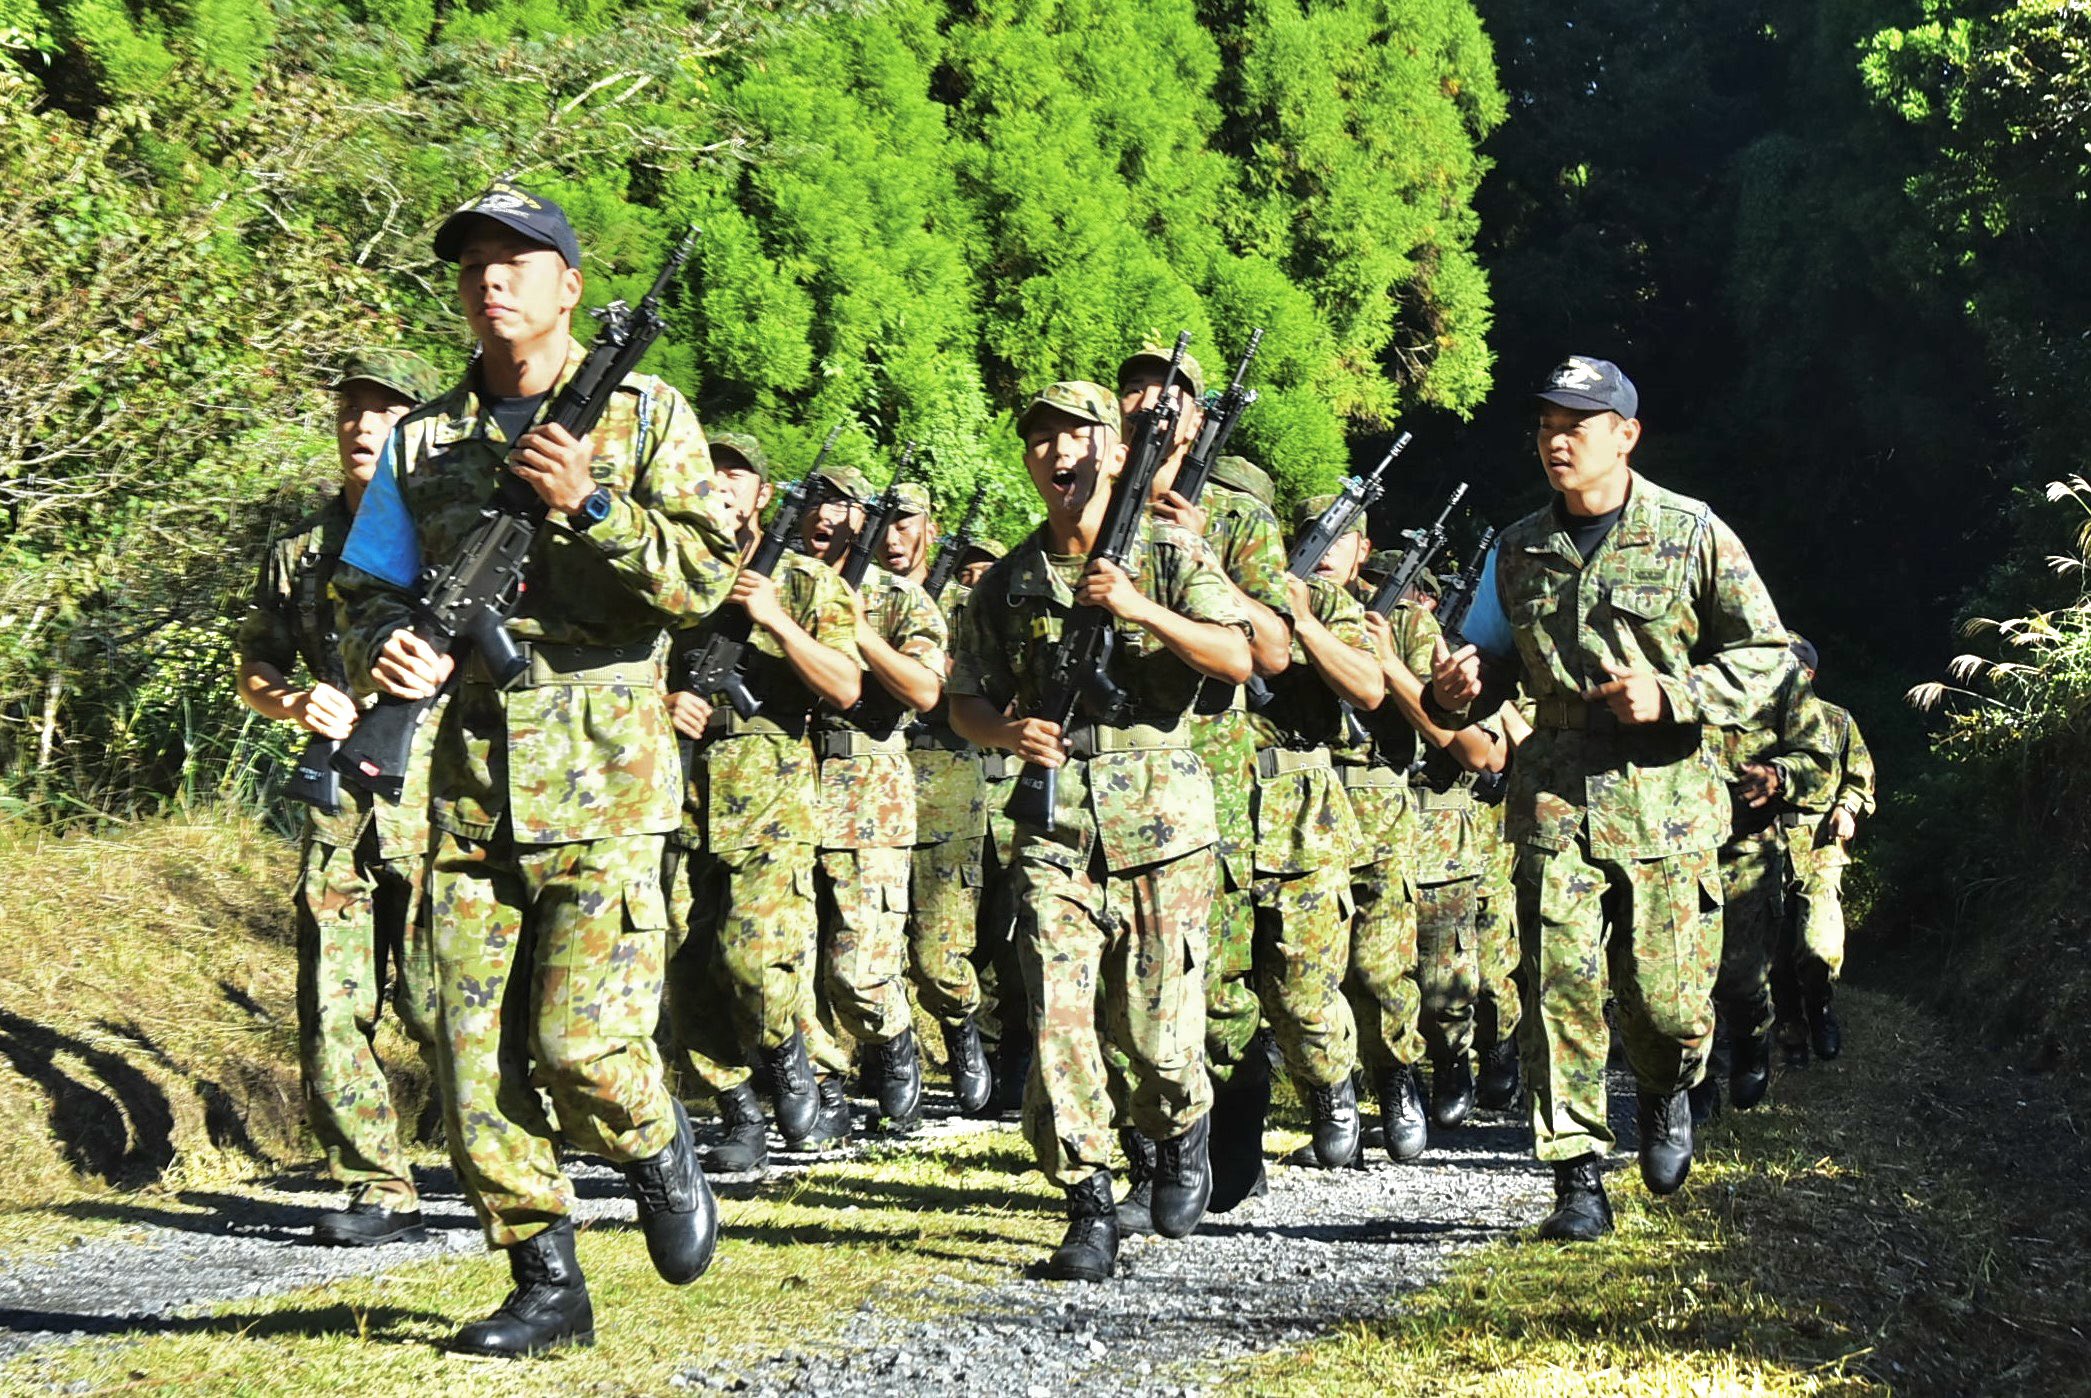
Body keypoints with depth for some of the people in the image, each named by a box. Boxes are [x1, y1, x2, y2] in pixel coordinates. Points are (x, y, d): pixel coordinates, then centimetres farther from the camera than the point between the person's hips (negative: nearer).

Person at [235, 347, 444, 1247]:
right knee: (332, 1007, -1)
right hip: (339, 805, 5)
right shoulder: (301, 550, 15)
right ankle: (380, 1195, 8)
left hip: (439, 798, -5)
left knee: (435, 1001, -6)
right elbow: (254, 669, 22)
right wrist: (294, 704, -1)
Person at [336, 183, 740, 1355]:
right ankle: (548, 1285, 12)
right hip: (470, 790, 4)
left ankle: (661, 1152, 21)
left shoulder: (645, 417, 2)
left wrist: (588, 504, -18)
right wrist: (385, 645, -6)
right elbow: (368, 586, 16)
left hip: (604, 786, -4)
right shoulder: (424, 441, 13)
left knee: (582, 1040, -12)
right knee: (479, 1057, 1)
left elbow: (705, 578, -6)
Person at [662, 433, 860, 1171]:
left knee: (756, 959, -19)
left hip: (772, 808, -3)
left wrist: (776, 619, -14)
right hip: (680, 801, 3)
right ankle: (741, 1119, 13)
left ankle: (785, 1050, 13)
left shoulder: (807, 583, 6)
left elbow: (846, 689, -4)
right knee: (688, 975, 0)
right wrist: (662, 701, -7)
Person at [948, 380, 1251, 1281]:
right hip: (1056, 826, 2)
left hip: (1162, 818, -2)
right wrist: (1009, 732, -6)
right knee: (1058, 1015, -11)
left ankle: (1181, 1141, 32)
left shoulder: (1170, 556, 1)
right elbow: (965, 701, 16)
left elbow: (1238, 659, -10)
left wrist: (1140, 609, -22)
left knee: (1155, 1028, 1)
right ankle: (1089, 1208, -3)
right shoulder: (1009, 582, 10)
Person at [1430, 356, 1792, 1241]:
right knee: (1561, 993, -7)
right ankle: (1577, 1183, -2)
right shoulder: (1518, 550, 11)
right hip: (1555, 802, 2)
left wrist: (1672, 695, -12)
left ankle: (1666, 1096, 34)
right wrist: (1457, 693, -3)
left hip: (1667, 804, -2)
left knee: (1667, 999, 0)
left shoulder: (1694, 536, 0)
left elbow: (1765, 654, 3)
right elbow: (1490, 661, 21)